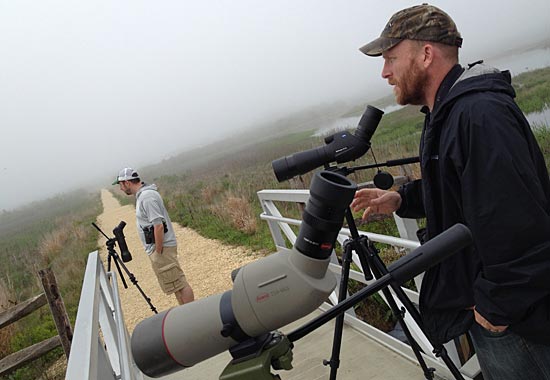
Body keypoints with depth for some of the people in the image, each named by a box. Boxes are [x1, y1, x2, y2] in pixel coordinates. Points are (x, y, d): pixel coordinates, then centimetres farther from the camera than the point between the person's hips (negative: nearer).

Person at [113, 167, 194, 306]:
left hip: (162, 248, -10)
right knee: (177, 284, 16)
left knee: (179, 284, -3)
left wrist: (158, 251, -19)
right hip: (156, 248, 10)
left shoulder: (147, 197, -18)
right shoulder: (142, 195, 14)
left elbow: (159, 226, -24)